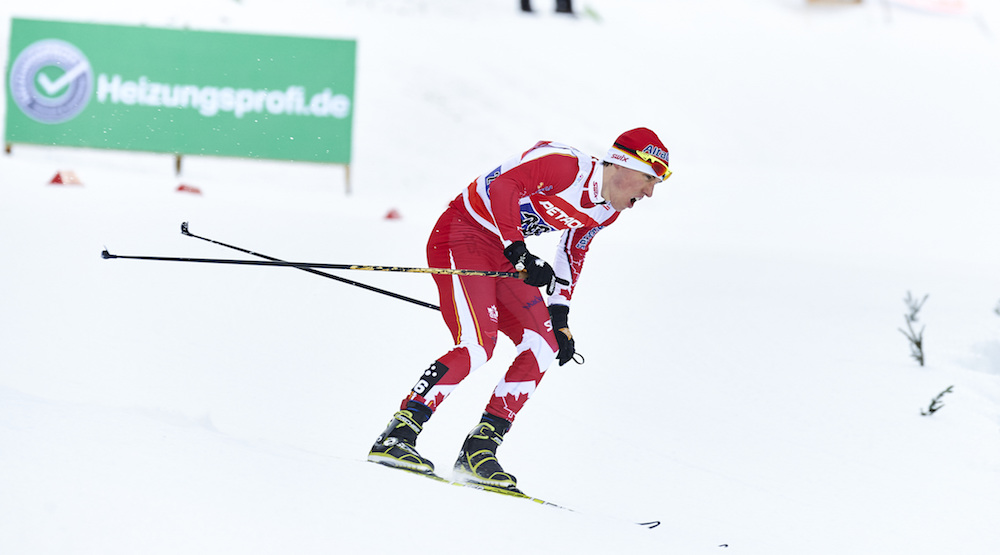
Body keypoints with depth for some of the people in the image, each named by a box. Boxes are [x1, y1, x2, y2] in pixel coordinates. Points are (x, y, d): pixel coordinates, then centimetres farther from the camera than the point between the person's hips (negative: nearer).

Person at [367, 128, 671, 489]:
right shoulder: (565, 165, -23)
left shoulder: (607, 210, 5)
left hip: (503, 252, 9)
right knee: (477, 346, -23)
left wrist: (559, 314, 14)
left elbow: (573, 251, 19)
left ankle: (479, 449, -2)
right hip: (462, 233, -9)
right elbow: (500, 184, -27)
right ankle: (397, 437, -20)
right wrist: (520, 254, -27)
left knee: (543, 347, -3)